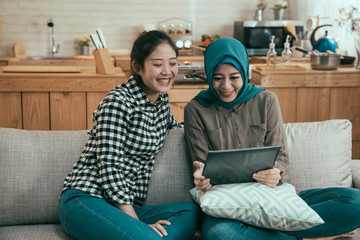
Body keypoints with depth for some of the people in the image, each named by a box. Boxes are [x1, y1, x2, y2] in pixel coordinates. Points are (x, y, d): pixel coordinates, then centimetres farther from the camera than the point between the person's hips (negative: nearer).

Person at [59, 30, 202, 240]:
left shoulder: (162, 99, 13)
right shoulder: (118, 102, -11)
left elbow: (170, 125, 39)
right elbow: (109, 167, -15)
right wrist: (136, 223, -18)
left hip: (128, 206, 9)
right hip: (85, 201, -8)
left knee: (192, 212, -18)